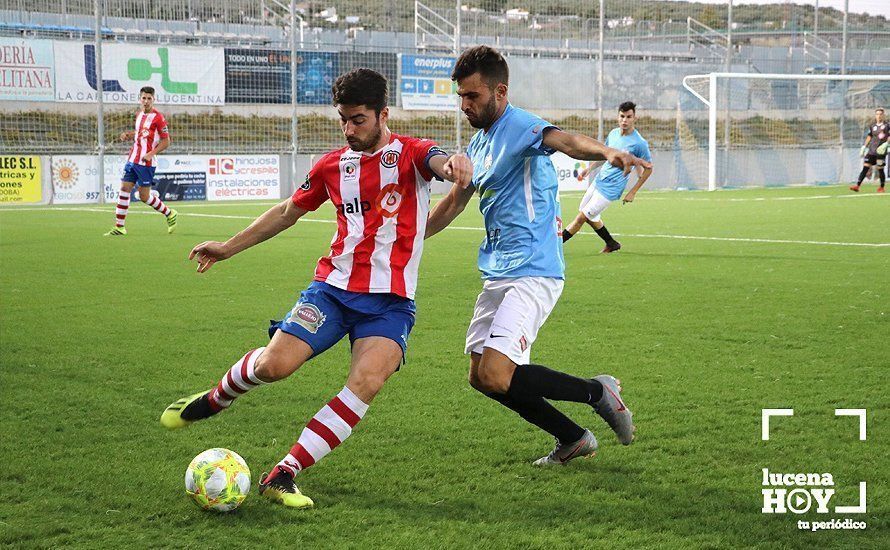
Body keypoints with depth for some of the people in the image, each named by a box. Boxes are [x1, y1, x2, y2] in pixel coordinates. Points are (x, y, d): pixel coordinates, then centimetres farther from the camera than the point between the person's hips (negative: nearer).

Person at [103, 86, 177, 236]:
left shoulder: (158, 117, -10)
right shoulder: (139, 114, 12)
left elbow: (166, 141, -9)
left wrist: (151, 154, -20)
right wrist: (127, 134, 8)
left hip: (146, 162, -7)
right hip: (132, 160, 7)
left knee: (144, 197, -3)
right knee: (124, 189, 0)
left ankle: (169, 214, 20)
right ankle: (119, 227, 3)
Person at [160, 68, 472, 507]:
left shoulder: (409, 154, -2)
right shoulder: (333, 165, 10)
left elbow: (438, 162, -27)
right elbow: (289, 210, 25)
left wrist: (452, 165, -53)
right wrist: (229, 247, 28)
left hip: (390, 301, -3)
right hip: (334, 286, 3)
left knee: (367, 381, -25)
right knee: (274, 364, -16)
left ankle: (282, 476, -19)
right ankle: (214, 400, 18)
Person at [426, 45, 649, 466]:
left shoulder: (521, 128, -13)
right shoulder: (478, 144, 15)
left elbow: (564, 140, -36)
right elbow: (453, 203, 29)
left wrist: (607, 152, -57)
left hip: (532, 273, -10)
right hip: (497, 275, 10)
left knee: (495, 375, -21)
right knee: (481, 376, 8)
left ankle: (597, 392, -1)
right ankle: (573, 439, 21)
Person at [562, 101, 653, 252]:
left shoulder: (639, 143, -17)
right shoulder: (613, 134, 3)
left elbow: (648, 169, -7)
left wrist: (632, 193, -9)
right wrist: (590, 168, 8)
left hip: (611, 188, -8)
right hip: (598, 181, 8)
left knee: (581, 217, -6)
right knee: (590, 217, 16)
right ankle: (612, 244, 33)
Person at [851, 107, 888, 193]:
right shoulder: (872, 126, 12)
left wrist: (885, 144, -18)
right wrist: (864, 147, 14)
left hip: (881, 151, -4)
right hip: (871, 151, 4)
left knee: (880, 169, 0)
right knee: (865, 167, -5)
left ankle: (882, 187, 16)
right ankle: (857, 185, -11)